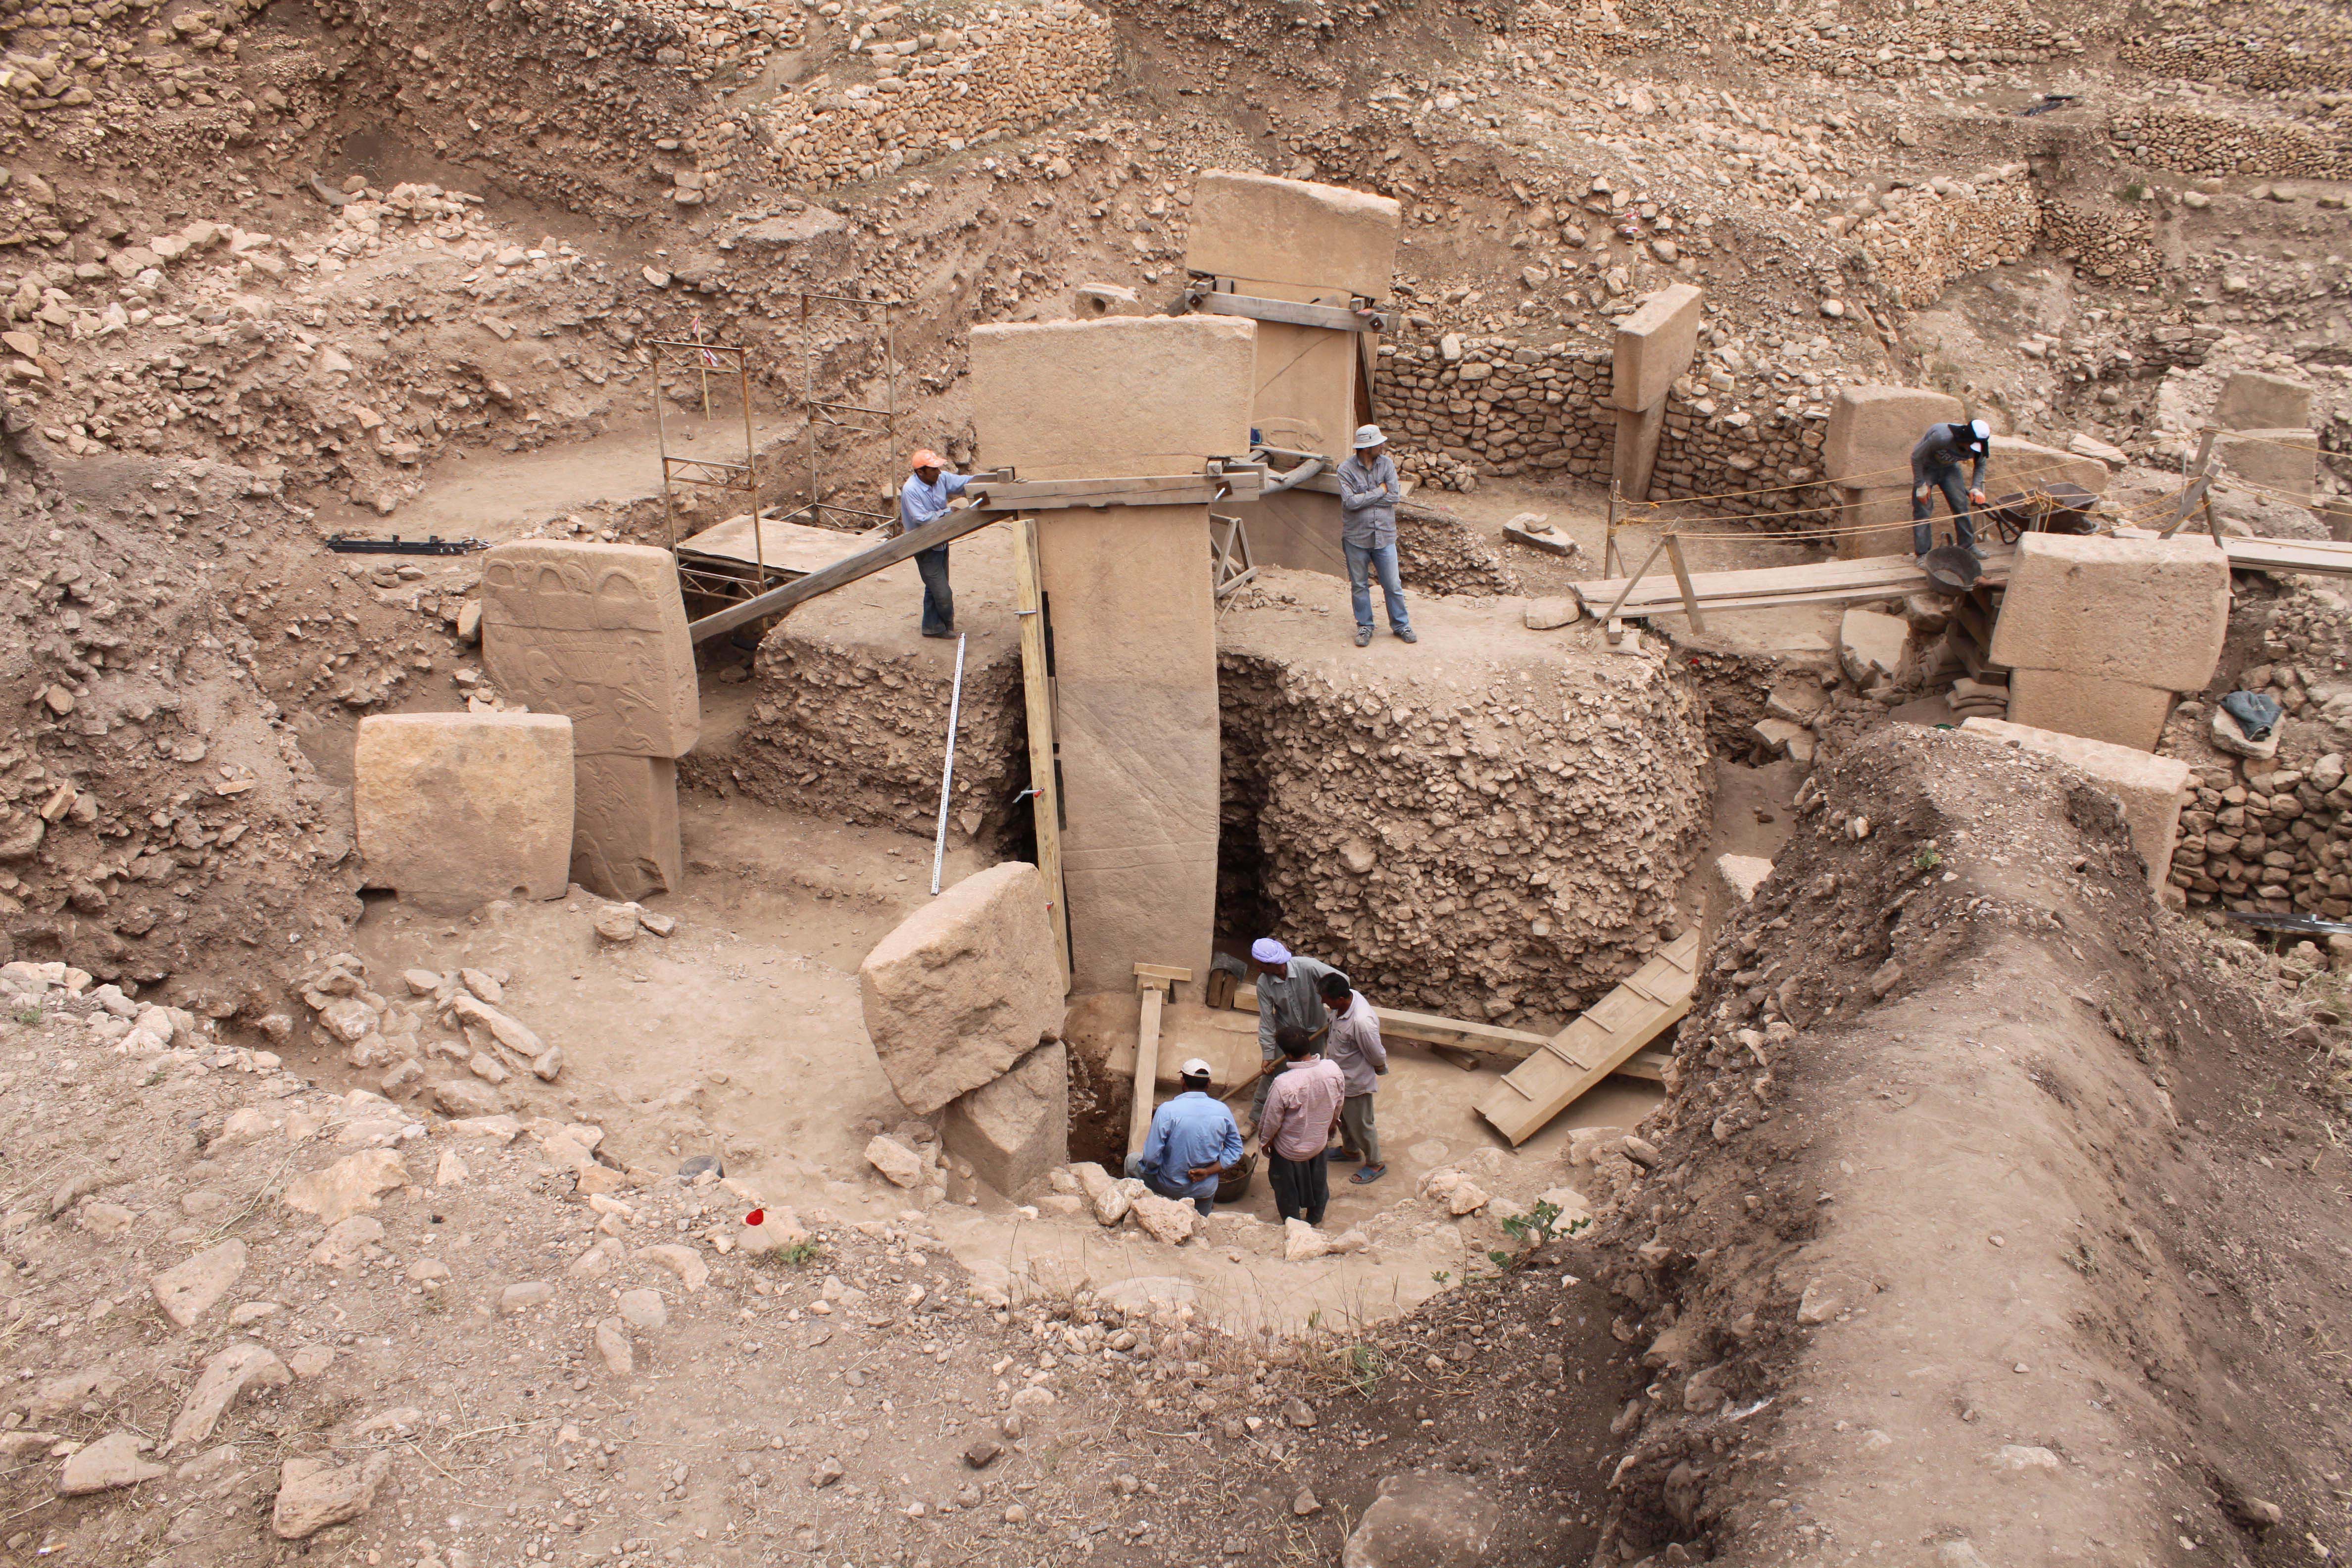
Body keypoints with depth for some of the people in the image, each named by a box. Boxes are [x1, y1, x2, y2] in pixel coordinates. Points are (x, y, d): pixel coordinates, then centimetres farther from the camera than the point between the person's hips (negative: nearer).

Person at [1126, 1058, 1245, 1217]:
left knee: (1132, 1160, 26)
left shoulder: (1167, 1110, -24)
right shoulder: (1222, 1111, -13)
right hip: (1207, 1190, 3)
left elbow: (1151, 1157, -20)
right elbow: (1236, 1150, -6)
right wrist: (1208, 1171, -10)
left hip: (1171, 1187, -3)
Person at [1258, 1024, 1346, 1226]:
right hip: (1320, 1141, 4)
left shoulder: (1283, 1084, -38)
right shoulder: (1333, 1069, -23)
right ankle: (1315, 1216, 54)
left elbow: (1272, 1121, -22)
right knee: (1318, 1180, 31)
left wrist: (1266, 1140, -1)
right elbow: (1339, 1102, -3)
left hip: (1291, 1150, -4)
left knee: (1287, 1187, 24)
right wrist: (1332, 1124, 17)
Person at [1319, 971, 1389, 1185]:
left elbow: (1377, 1056, -25)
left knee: (1360, 1125, 14)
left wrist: (1380, 1069, -6)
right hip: (1340, 1075, 8)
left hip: (1356, 1081, -8)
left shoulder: (1362, 1022, -41)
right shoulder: (1347, 997, -16)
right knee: (1342, 1117, 29)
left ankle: (1375, 1165, 37)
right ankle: (1350, 1150, 54)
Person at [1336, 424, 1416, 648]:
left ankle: (1401, 624, 23)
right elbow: (1350, 502, -20)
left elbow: (1395, 497, -10)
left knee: (1393, 585, 8)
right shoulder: (1347, 469, -9)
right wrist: (1379, 492, -12)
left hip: (1384, 535, 2)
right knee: (1359, 585, 10)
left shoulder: (1387, 465, -1)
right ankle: (1365, 627, 25)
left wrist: (1363, 498, -13)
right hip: (1356, 537, -2)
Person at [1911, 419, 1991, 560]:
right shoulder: (1942, 437, -41)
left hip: (1949, 468, 5)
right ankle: (1922, 554, -2)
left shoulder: (1977, 447, -23)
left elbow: (1980, 466, 0)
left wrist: (1976, 488, -17)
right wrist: (1921, 485, -21)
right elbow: (1916, 457, -28)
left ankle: (1968, 546, 15)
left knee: (1961, 506, 0)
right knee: (1923, 509, -9)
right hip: (1926, 467, -5)